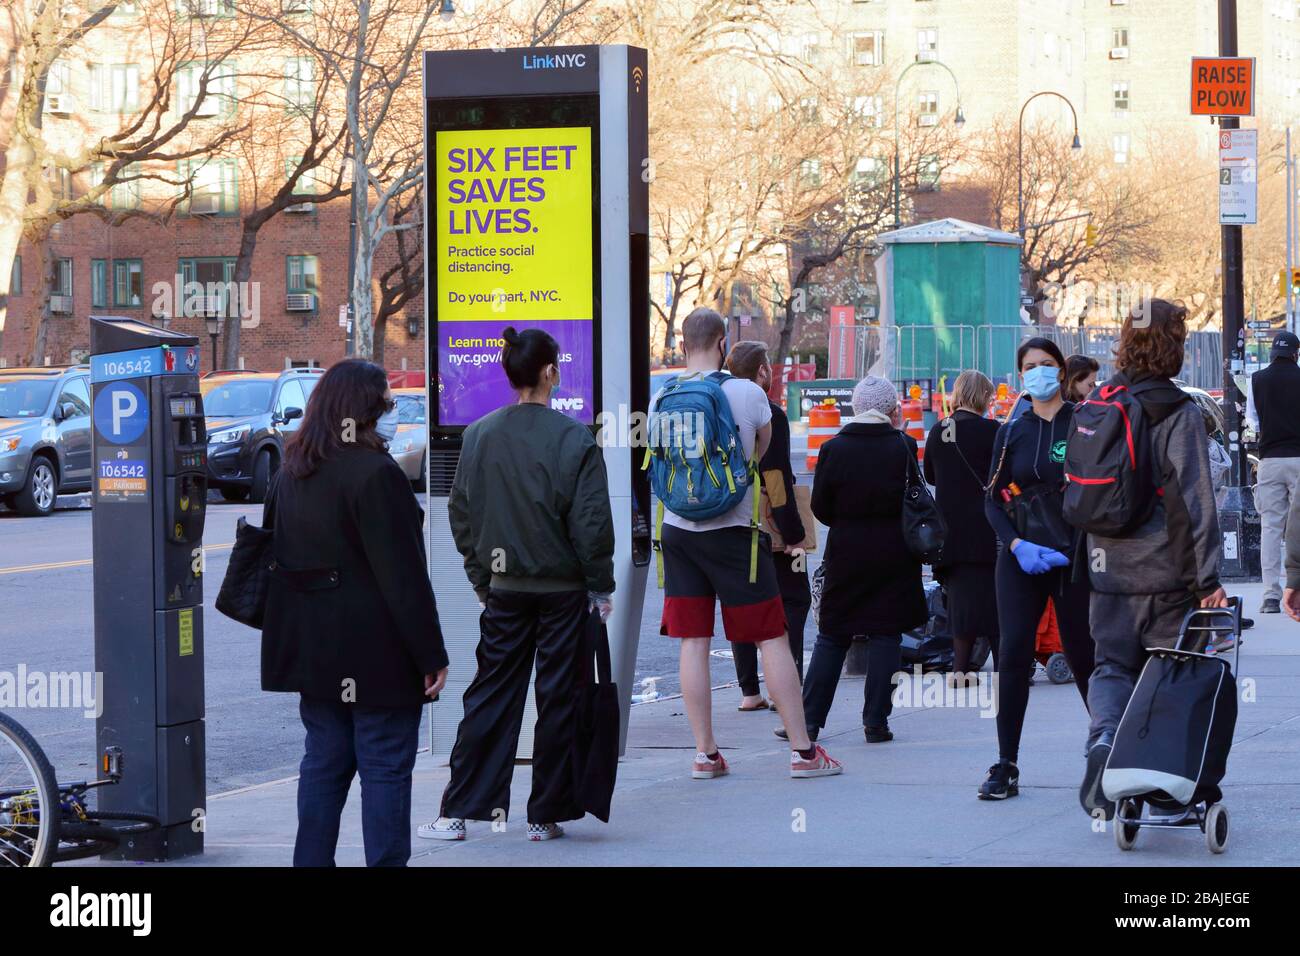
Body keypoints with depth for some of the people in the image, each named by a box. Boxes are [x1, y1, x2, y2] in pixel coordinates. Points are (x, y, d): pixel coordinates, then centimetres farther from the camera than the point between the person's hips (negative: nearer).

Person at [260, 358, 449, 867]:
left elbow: (277, 556, 15)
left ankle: (312, 860, 15)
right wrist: (431, 654, -13)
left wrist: (292, 645, 20)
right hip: (376, 651, -7)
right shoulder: (376, 475, -16)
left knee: (324, 762, 14)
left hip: (315, 649, 8)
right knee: (385, 767, -2)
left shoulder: (291, 475, 9)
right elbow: (403, 576, -17)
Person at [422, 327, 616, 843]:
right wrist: (600, 586, -1)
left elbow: (460, 514, 6)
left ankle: (457, 812, 7)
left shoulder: (479, 435, 0)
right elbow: (592, 521, -11)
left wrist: (481, 578, 15)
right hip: (564, 588, -3)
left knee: (489, 698, 9)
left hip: (505, 588, 3)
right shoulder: (574, 438, -12)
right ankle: (546, 815, 9)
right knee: (558, 699, 6)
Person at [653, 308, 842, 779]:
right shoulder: (747, 393, -7)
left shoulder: (661, 399, 1)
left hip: (678, 529, 3)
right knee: (772, 639, 2)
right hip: (733, 530, -3)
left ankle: (705, 753, 5)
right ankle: (803, 750, 2)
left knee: (693, 642, 6)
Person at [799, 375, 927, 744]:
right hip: (894, 554, -1)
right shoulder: (904, 447, -6)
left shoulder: (834, 449, -5)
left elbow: (820, 507, -1)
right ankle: (876, 722, 3)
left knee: (831, 637, 8)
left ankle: (808, 720, 5)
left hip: (846, 552, 1)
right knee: (885, 636, 5)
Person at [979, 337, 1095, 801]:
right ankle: (1006, 766, -4)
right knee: (1013, 653, -6)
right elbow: (993, 499, 9)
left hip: (1073, 557, -3)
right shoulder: (1011, 432, 10)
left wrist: (1071, 548, -14)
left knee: (1083, 655, 1)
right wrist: (1017, 545, -8)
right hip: (1019, 558, 3)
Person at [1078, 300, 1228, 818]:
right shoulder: (1179, 412, -10)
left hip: (1108, 569, 3)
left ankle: (1103, 738, -18)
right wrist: (1208, 577, -18)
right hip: (1167, 572, -3)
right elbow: (1196, 496, -17)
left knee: (1112, 665, 10)